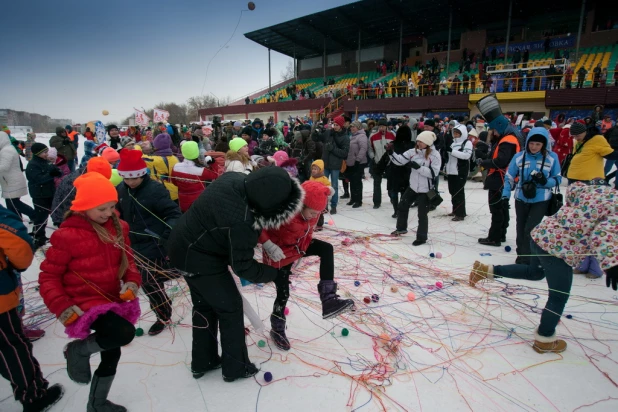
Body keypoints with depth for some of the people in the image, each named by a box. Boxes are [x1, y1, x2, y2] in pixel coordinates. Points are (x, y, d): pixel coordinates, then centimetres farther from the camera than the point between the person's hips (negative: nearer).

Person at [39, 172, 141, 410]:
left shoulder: (117, 227, 0)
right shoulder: (67, 235, -16)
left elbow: (127, 259, 10)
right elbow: (49, 276, -8)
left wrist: (132, 282, -8)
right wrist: (62, 306, -18)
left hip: (112, 300, 7)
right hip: (86, 304, -6)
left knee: (111, 354, 18)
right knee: (124, 333, -30)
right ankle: (79, 350, 3)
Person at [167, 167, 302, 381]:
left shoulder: (234, 178, -13)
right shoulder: (241, 221, -36)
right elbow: (242, 266, -21)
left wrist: (264, 241, 2)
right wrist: (273, 273, -6)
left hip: (184, 245, 9)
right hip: (199, 258, -9)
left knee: (204, 305, 22)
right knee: (231, 307, 8)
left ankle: (202, 362, 39)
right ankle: (235, 367, 26)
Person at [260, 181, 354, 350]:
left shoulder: (312, 209, -16)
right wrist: (270, 246, -39)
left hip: (300, 244, 6)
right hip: (279, 253, -6)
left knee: (326, 248, -15)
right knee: (283, 293, 2)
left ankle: (328, 299, -16)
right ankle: (277, 330, 31)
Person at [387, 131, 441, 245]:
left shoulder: (435, 155, -15)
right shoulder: (413, 152, -1)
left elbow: (433, 173, -21)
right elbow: (400, 160, -1)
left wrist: (418, 167, -29)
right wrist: (391, 153, -17)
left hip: (426, 190, -6)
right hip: (413, 187, 6)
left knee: (422, 214, 0)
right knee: (402, 206, 18)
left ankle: (422, 237, 16)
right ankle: (401, 228, 40)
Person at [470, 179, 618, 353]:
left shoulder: (595, 189, 9)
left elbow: (574, 188, 29)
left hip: (541, 234, 8)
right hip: (559, 248, -8)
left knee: (535, 272, 36)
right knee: (559, 297, 12)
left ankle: (487, 271, 30)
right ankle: (544, 339, 29)